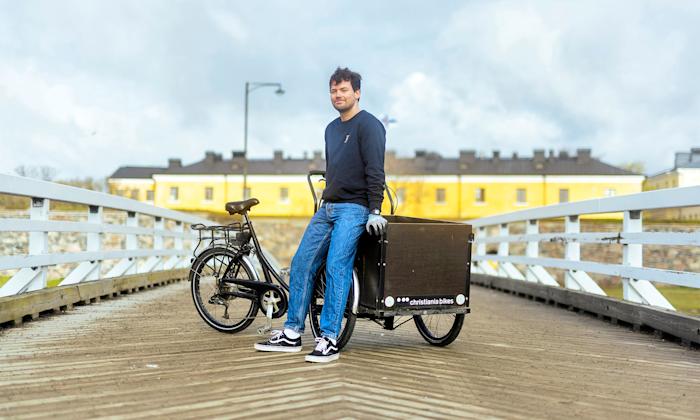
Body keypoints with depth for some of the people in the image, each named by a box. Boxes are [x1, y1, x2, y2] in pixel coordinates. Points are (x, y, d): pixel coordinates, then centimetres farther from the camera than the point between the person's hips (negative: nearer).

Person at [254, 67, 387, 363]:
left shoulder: (368, 125, -6)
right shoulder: (331, 129, 19)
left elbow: (375, 171, -14)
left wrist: (375, 211, -20)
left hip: (354, 209, -8)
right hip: (327, 208, 8)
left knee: (336, 268, -18)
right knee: (301, 264, 2)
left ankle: (330, 340, -13)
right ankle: (292, 335, 9)